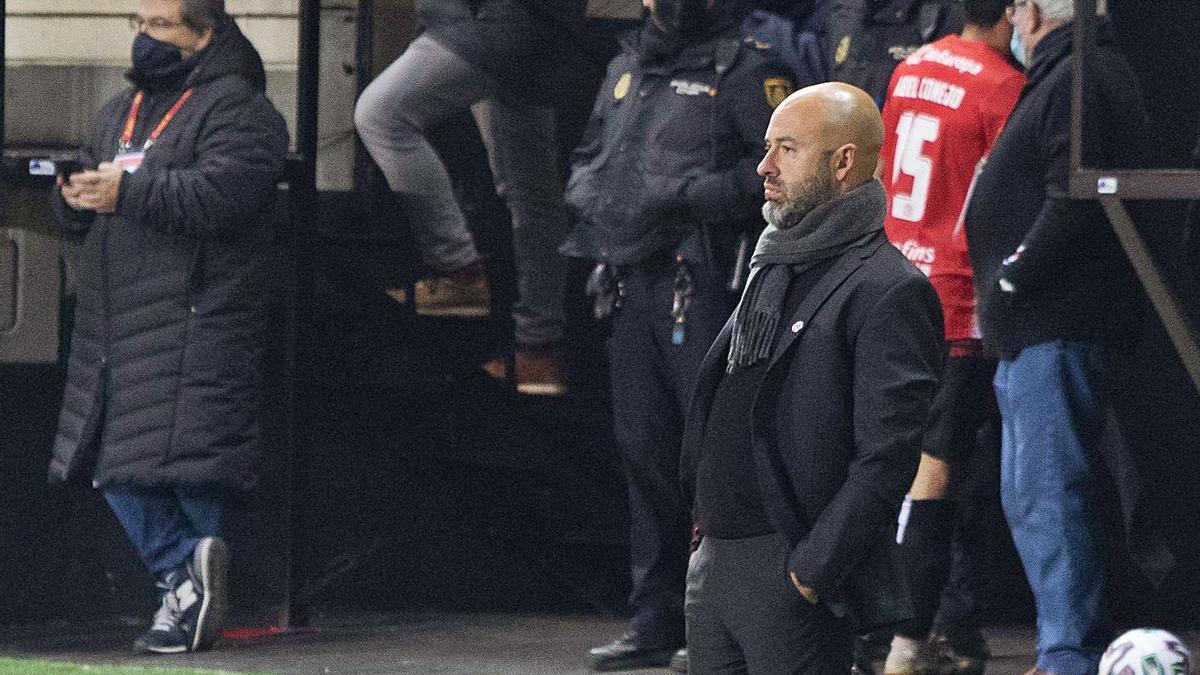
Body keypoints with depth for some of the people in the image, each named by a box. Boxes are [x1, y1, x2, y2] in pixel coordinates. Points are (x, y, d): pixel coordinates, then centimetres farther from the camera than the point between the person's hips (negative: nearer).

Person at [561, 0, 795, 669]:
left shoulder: (746, 72, -5)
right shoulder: (628, 69, 19)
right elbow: (591, 157, 30)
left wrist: (685, 197, -19)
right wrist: (592, 195, 8)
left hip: (704, 282, -8)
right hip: (632, 283, 8)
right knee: (645, 450, 10)